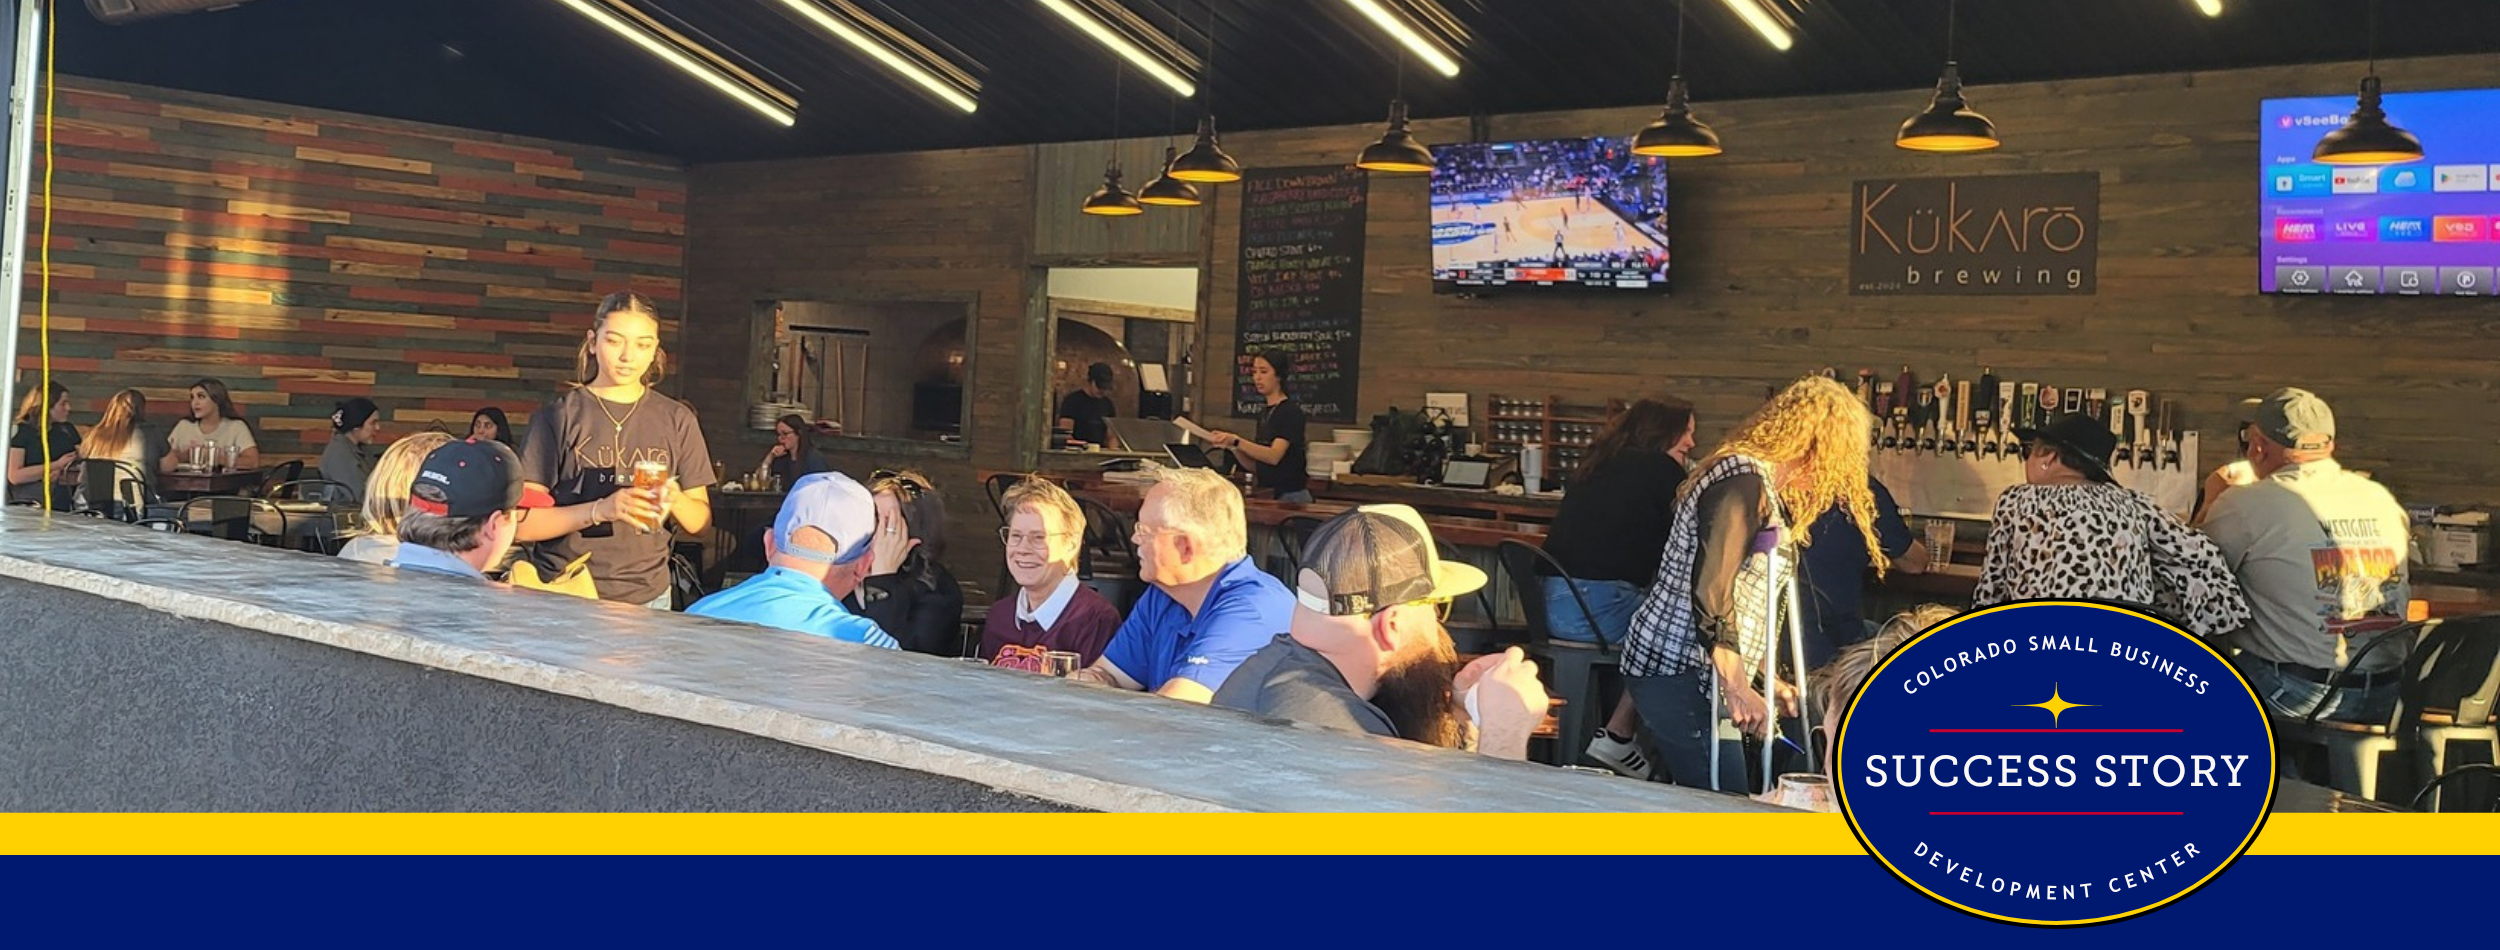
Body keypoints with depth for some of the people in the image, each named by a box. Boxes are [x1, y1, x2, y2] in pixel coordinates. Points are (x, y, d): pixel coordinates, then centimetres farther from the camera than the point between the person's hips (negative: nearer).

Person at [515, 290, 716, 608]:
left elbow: (700, 522, 9)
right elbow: (523, 523, -8)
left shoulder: (677, 420, 6)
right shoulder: (559, 415, -2)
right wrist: (600, 510, -23)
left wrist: (675, 502, -13)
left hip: (647, 597, 2)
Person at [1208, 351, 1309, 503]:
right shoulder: (1264, 413, 15)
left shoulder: (1291, 411, -9)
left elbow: (1274, 456, -22)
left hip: (1290, 497, -7)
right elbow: (1255, 465, 13)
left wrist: (1236, 441, -30)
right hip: (1266, 496, 7)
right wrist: (1232, 446, -4)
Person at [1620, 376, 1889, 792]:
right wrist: (1737, 686, -22)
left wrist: (1762, 680, 23)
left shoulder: (1761, 483, 17)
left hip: (1673, 665, 10)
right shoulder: (1745, 478, -14)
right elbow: (1710, 590, -22)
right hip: (1682, 672, -10)